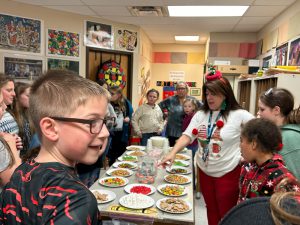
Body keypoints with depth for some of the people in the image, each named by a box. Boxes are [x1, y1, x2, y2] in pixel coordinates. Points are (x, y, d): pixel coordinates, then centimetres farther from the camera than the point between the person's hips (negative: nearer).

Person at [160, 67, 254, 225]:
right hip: (204, 170, 4)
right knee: (211, 209, 23)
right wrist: (173, 153, -22)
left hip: (228, 172, -4)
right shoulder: (200, 115, -2)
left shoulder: (239, 115, -14)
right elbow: (187, 136, -8)